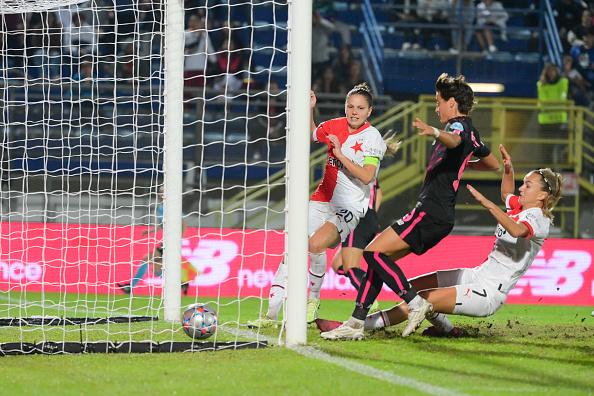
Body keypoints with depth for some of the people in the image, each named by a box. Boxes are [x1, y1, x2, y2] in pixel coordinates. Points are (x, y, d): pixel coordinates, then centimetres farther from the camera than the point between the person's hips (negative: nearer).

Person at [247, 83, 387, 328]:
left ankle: (313, 299, -4)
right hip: (322, 201, 5)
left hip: (351, 207, -5)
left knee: (316, 244, -29)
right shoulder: (335, 126, 6)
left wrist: (340, 155, -21)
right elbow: (310, 134, 28)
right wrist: (308, 110, 11)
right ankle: (271, 314, -6)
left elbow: (366, 176, -20)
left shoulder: (372, 138, -9)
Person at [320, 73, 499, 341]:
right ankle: (356, 323, 6)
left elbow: (454, 139, -35)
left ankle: (415, 302, -18)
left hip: (430, 212, -10)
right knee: (378, 256, 10)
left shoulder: (460, 125, -7)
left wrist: (434, 133, -56)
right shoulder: (469, 132, 22)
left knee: (374, 251, -17)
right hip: (439, 216, 10)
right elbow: (494, 164, 38)